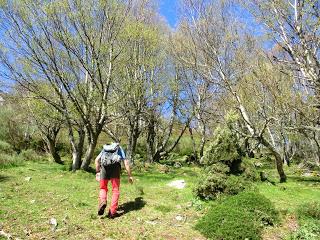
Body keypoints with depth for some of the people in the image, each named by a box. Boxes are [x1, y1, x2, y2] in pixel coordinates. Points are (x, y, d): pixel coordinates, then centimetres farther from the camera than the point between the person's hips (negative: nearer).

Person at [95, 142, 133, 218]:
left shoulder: (105, 148, 36)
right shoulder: (120, 149, 32)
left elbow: (97, 160, 21)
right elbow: (126, 163, 18)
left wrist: (97, 172, 23)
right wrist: (129, 176, 18)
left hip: (104, 166, 2)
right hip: (115, 165, -1)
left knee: (103, 188, 16)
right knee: (115, 190, 7)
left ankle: (102, 202, -12)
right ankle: (112, 212, 1)